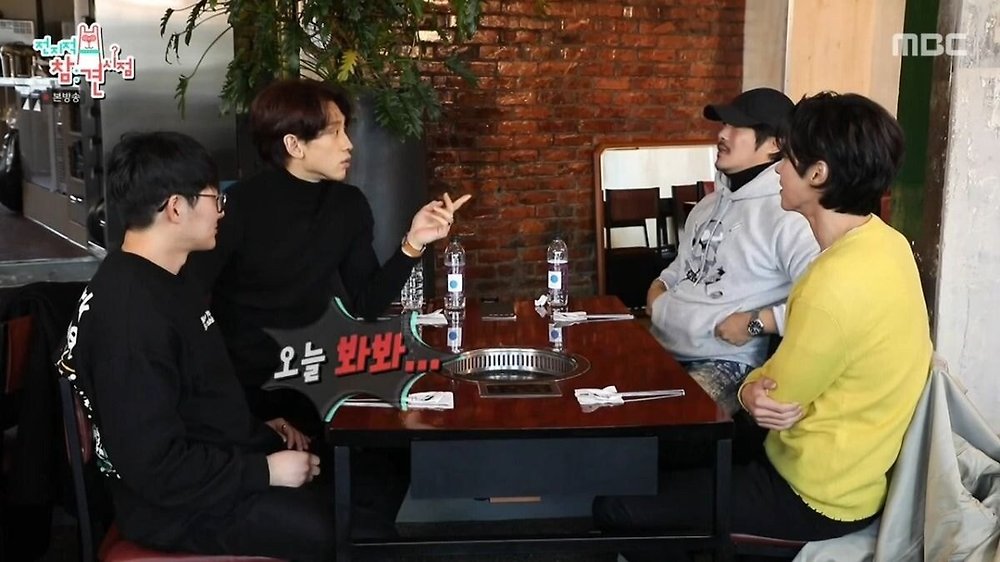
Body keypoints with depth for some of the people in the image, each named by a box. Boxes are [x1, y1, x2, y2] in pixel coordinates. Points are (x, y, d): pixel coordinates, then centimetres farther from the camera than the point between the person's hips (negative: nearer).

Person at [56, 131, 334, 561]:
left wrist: (264, 426, 9)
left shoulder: (159, 280, 8)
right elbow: (156, 467, -27)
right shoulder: (131, 312, -26)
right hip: (179, 503, -10)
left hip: (214, 460, 10)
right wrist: (265, 472, -19)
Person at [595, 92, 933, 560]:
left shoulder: (837, 283, -30)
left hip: (815, 495, -9)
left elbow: (773, 400, -19)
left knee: (615, 506, -8)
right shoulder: (883, 242, -1)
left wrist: (751, 388, 2)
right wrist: (762, 385, -10)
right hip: (844, 468, 9)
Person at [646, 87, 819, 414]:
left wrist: (756, 323, -21)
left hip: (723, 361, -8)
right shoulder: (711, 203, 16)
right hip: (658, 344, 8)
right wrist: (659, 285, 12)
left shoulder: (787, 214, -14)